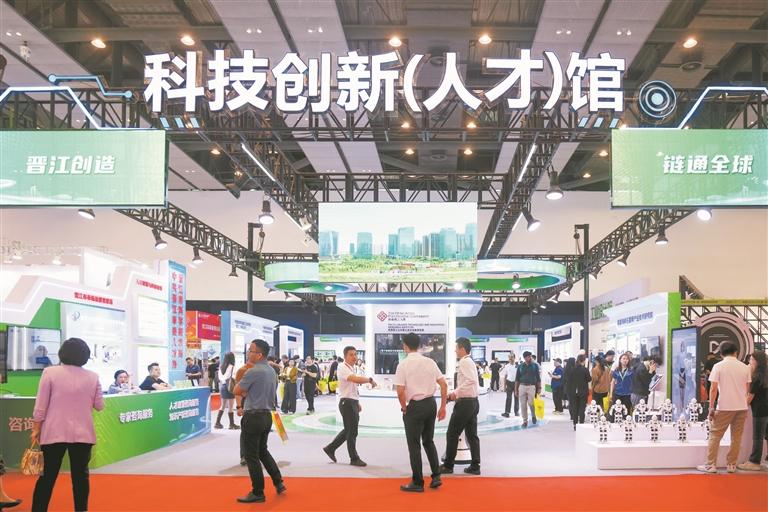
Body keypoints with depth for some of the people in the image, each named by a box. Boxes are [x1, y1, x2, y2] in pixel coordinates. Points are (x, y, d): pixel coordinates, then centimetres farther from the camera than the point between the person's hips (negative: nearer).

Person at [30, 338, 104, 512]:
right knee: (80, 475, 9)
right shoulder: (93, 376, 1)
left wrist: (36, 429, 3)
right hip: (83, 433, 1)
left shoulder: (50, 372, -5)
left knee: (47, 476, 7)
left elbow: (40, 406, -5)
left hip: (54, 432, -1)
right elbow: (99, 405, 8)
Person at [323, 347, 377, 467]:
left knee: (349, 430, 16)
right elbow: (357, 379, -32)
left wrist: (357, 403, 22)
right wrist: (370, 380, -20)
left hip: (353, 402, 10)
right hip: (347, 403, -10)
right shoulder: (343, 368, -16)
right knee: (352, 431, -1)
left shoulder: (351, 368, 15)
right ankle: (354, 458, 9)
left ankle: (331, 448, 27)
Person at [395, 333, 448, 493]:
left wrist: (404, 408, 2)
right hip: (431, 403, 5)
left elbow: (400, 392, -14)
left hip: (415, 406, -5)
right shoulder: (430, 362, 4)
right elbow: (444, 384, 3)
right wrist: (442, 407, 10)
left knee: (414, 445, 6)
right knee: (429, 441, 21)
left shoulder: (403, 365, -10)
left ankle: (417, 483, 14)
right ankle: (436, 476, 17)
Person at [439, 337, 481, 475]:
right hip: (473, 401, 9)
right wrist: (457, 393, 11)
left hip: (465, 402, -9)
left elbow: (471, 380, -25)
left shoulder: (464, 362, -13)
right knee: (471, 435, 10)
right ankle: (475, 466, 11)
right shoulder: (470, 362, 16)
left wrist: (456, 392, -22)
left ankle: (448, 465, 7)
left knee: (452, 434, 0)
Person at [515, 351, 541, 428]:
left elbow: (538, 377, 6)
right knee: (523, 405, 2)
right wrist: (516, 389, 7)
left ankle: (533, 415, 20)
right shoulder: (520, 367, 6)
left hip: (532, 386, -2)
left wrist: (539, 388, 2)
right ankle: (525, 421, 11)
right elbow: (517, 379, 10)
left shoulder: (535, 365, 4)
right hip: (522, 386, 2)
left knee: (531, 403, -9)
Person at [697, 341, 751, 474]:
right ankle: (732, 465, 12)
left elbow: (713, 389, -8)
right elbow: (747, 390, 12)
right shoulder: (745, 367, 4)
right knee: (736, 437, 10)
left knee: (715, 435, 3)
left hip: (725, 407, -3)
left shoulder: (718, 366, -5)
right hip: (742, 407, 3)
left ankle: (711, 464, 2)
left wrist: (711, 407, -3)